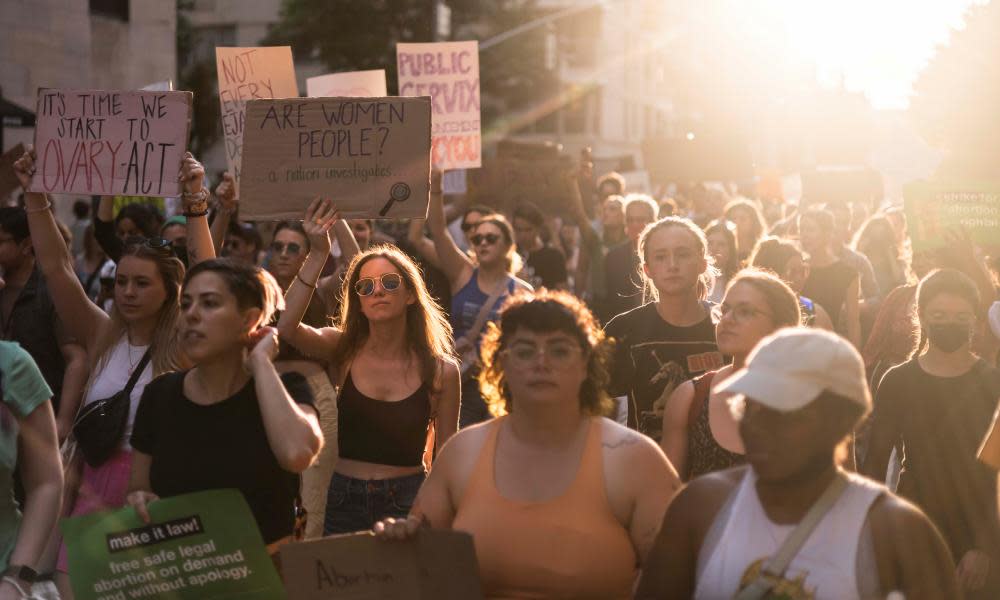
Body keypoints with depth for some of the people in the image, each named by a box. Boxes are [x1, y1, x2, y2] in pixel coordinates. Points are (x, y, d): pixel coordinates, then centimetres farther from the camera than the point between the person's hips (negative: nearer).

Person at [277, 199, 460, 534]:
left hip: (408, 501, -1)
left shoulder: (441, 371, -4)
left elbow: (446, 455, 1)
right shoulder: (342, 350, -2)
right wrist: (318, 255, -27)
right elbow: (286, 326, -21)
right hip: (344, 499, 1)